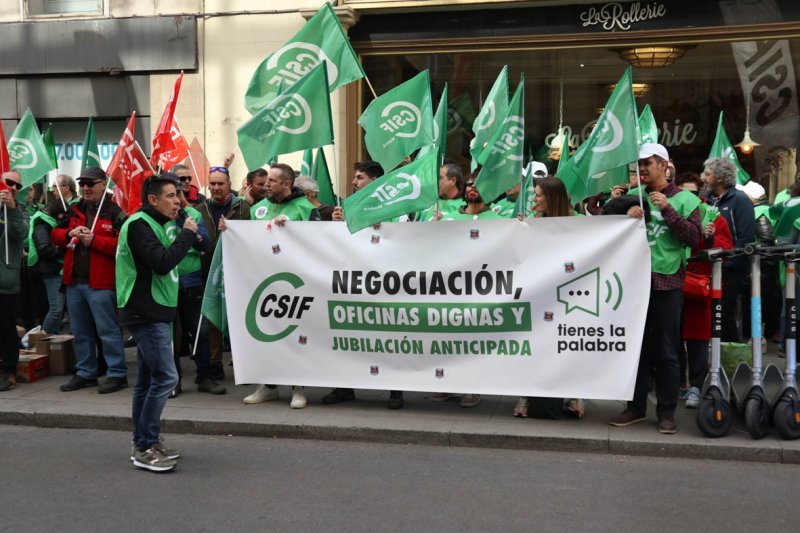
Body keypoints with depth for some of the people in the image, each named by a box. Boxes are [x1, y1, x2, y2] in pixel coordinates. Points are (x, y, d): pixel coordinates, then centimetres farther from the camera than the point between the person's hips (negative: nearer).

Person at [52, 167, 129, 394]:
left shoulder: (115, 213, -8)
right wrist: (69, 234, -6)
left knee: (108, 330, -3)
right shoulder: (73, 211, 13)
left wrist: (94, 240, -19)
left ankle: (117, 374, 6)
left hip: (100, 283, -7)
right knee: (80, 332, 15)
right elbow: (55, 235, 15)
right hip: (74, 281, 7)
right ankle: (85, 373, 26)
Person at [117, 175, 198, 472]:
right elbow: (162, 263, -24)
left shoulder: (156, 224, 18)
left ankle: (143, 443, 20)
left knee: (148, 379, 13)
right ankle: (145, 448, -5)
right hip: (146, 314, -10)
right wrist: (186, 234, -14)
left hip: (155, 312, 10)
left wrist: (185, 238, 1)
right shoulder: (138, 224, -14)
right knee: (165, 377, -12)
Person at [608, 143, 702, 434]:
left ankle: (667, 411, 12)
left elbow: (694, 238, -8)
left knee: (666, 351, 2)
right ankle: (636, 406, 20)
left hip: (666, 282, -3)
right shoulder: (634, 196, 12)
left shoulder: (684, 199, 2)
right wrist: (625, 213, -10)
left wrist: (667, 209, -16)